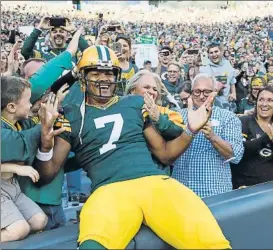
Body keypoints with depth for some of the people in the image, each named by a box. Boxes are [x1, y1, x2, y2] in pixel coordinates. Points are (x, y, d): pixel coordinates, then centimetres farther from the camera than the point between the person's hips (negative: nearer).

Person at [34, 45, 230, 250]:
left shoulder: (135, 103, 19)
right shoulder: (73, 116, 14)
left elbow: (165, 154, 23)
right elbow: (47, 175, 11)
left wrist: (190, 130, 5)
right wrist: (46, 141, -9)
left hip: (155, 181, 2)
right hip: (109, 191, -2)